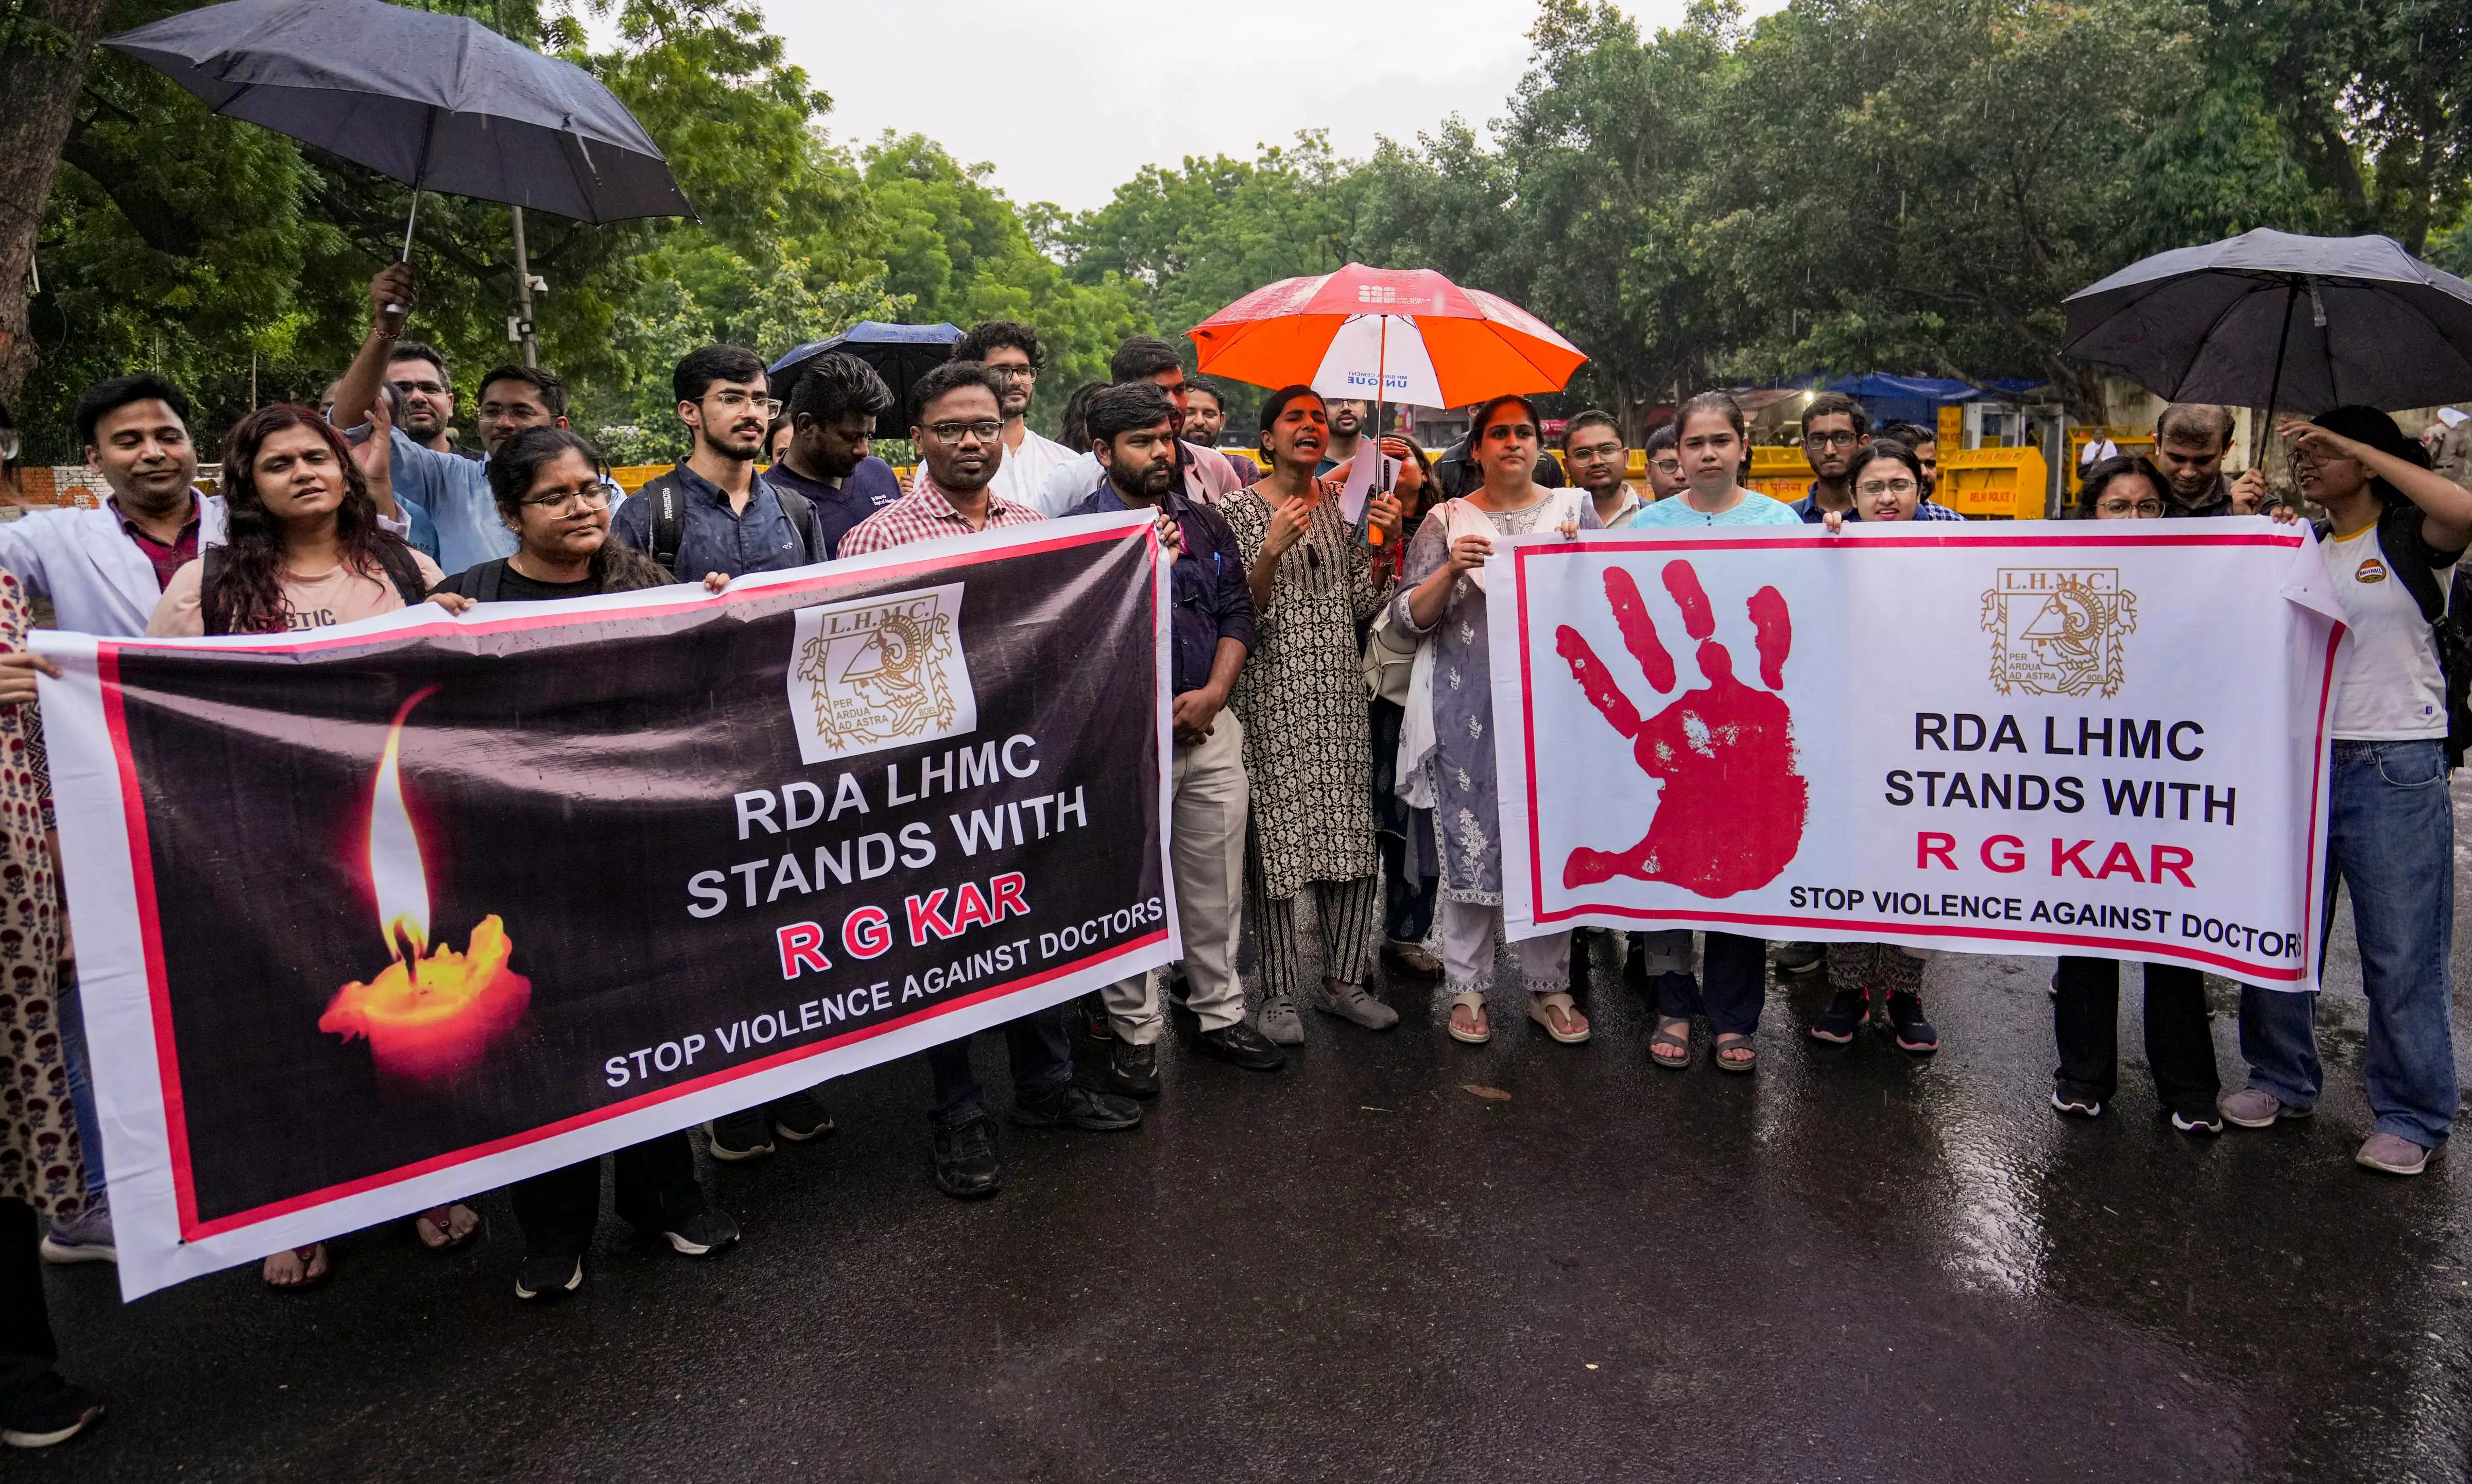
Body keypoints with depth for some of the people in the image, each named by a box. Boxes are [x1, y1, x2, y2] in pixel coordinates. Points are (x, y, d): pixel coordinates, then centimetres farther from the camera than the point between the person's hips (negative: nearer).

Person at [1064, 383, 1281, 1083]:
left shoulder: (1206, 523, 12)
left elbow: (1237, 612, 8)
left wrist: (1213, 693, -5)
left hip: (1210, 727, 5)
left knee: (1216, 883, 13)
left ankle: (1221, 1013, 28)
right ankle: (1135, 1032, 19)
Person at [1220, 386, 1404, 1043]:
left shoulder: (1344, 503, 12)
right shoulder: (1243, 510, -2)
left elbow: (1363, 604, 11)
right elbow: (1240, 614, -8)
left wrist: (1388, 541, -3)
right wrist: (1272, 551, -21)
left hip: (1339, 692, 5)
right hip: (1272, 694, -4)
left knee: (1352, 836, 6)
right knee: (1276, 838, -2)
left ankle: (1342, 981, 20)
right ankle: (1278, 994, 10)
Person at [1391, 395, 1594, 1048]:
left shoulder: (1575, 509, 11)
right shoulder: (1447, 521, 7)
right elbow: (1406, 619, 2)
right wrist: (1451, 570, -14)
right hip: (1470, 709, -1)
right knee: (1469, 843, 2)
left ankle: (1549, 986, 20)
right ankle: (1467, 987, 16)